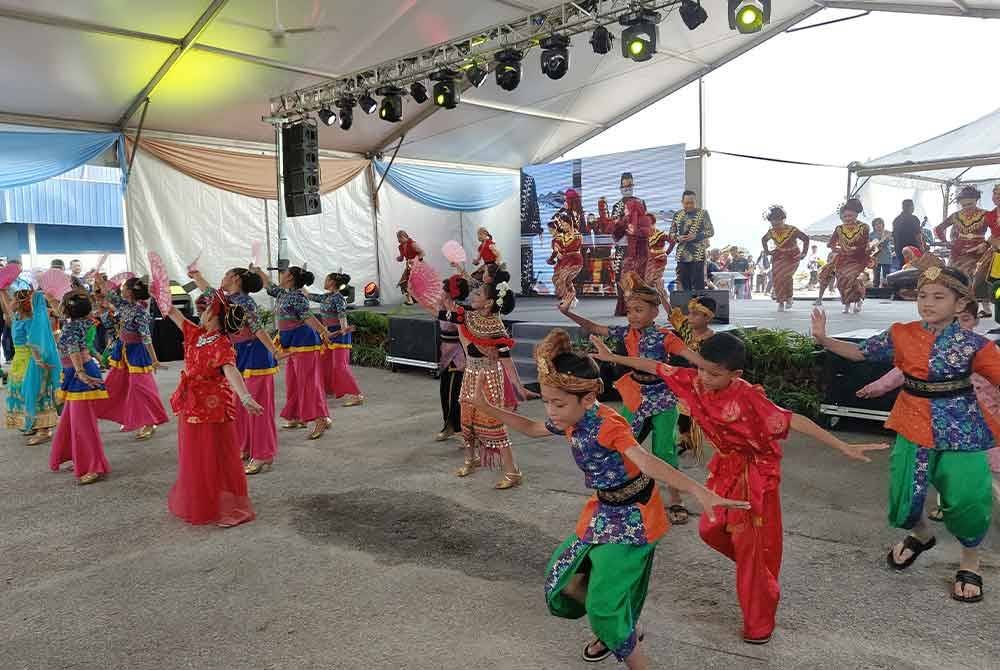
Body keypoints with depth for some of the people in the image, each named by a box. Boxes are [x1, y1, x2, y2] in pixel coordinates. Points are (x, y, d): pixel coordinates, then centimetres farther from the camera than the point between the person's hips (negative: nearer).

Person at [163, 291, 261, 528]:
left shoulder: (222, 345, -22)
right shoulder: (197, 335, 3)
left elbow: (230, 370, -39)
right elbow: (173, 313, 17)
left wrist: (245, 397, -54)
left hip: (212, 409, -8)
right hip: (191, 407, 8)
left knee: (216, 460, 0)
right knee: (193, 459, 19)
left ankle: (229, 508, 11)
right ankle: (197, 503, 36)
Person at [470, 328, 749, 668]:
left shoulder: (607, 425, -30)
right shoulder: (571, 421, -3)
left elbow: (648, 463, -43)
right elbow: (532, 429, 16)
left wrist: (701, 493, -55)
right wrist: (487, 408, 11)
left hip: (633, 517, -9)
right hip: (604, 512, 9)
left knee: (605, 604, -8)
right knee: (566, 582, 16)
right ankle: (619, 631, 41)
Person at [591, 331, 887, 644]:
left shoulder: (747, 398, -31)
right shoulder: (696, 381, -14)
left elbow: (793, 421, -31)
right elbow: (659, 368, -3)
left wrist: (844, 447, -33)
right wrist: (612, 357, 3)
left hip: (755, 474, -7)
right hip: (726, 468, 7)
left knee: (752, 544, 3)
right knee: (711, 530, 17)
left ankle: (759, 624, 21)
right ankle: (754, 570, 45)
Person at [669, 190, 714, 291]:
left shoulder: (703, 213, 2)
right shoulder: (677, 215, 12)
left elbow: (711, 231, 1)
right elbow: (671, 232, 16)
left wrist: (695, 236, -14)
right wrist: (677, 237, -7)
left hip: (697, 255, -4)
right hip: (682, 255, 4)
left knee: (698, 284, -7)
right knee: (684, 285, 5)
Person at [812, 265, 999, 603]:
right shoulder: (902, 335, -3)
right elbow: (860, 352, 6)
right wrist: (824, 340, -5)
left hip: (961, 431, -2)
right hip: (914, 427, 3)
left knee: (967, 500, -2)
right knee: (904, 499, 5)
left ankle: (969, 562, 30)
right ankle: (921, 534, 43)